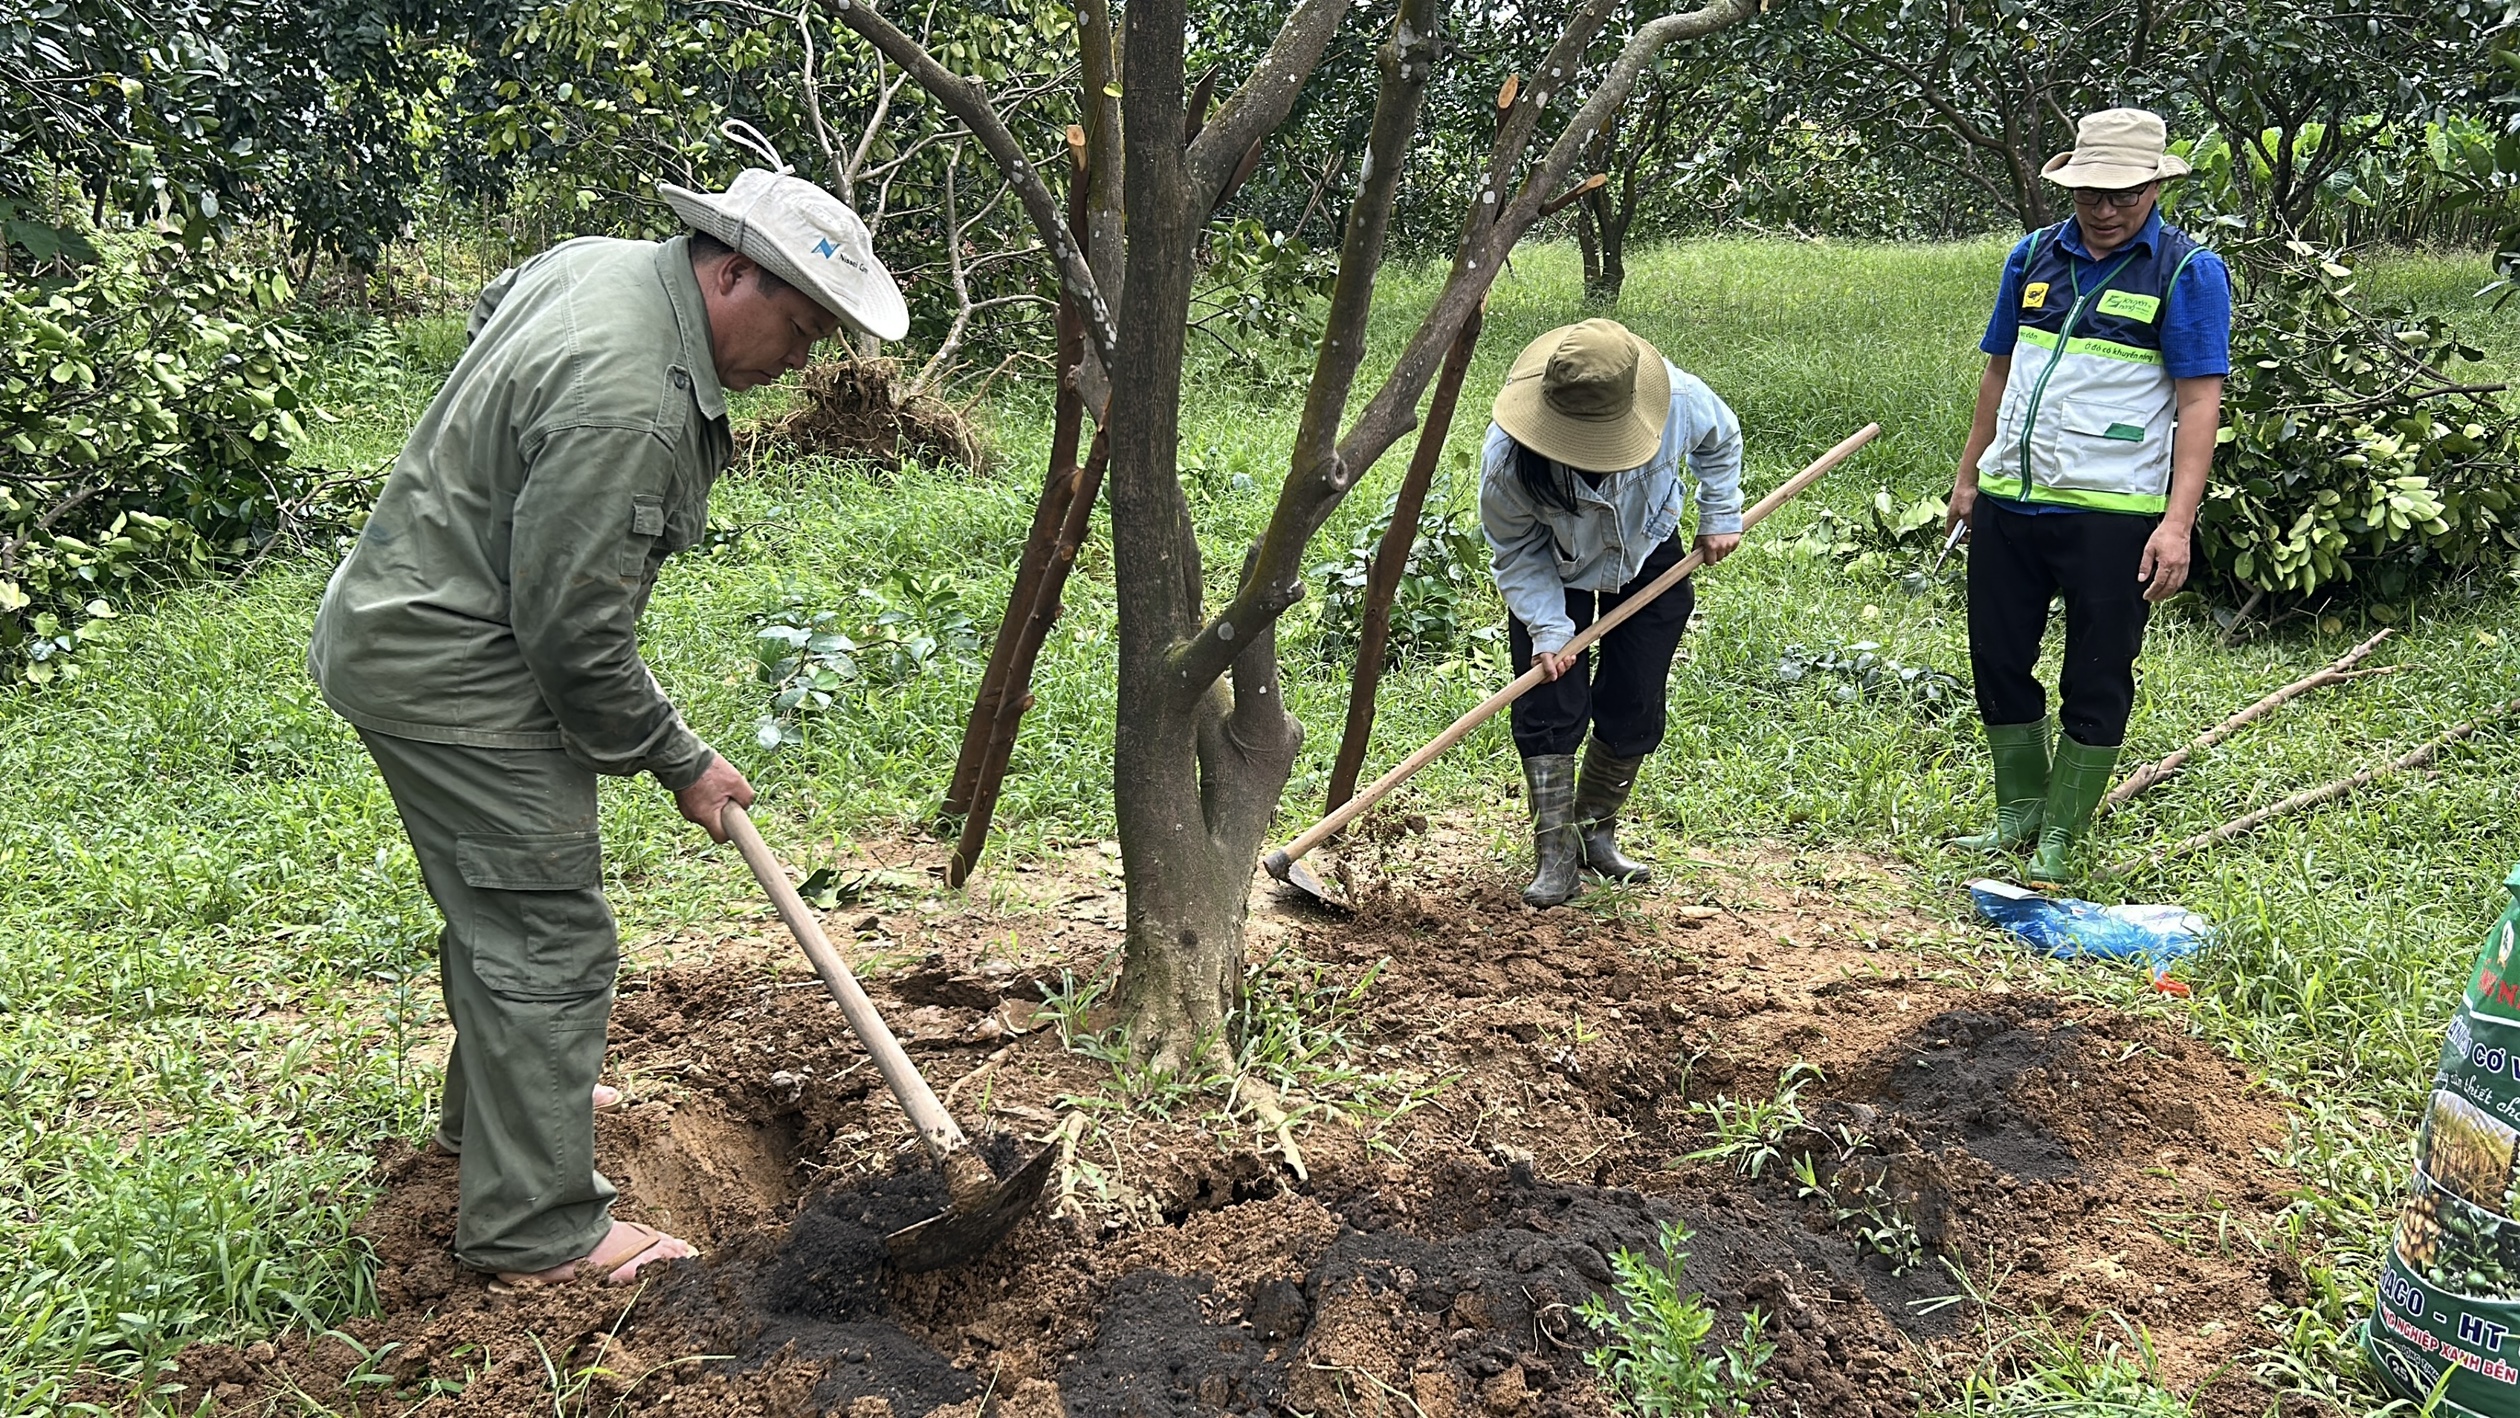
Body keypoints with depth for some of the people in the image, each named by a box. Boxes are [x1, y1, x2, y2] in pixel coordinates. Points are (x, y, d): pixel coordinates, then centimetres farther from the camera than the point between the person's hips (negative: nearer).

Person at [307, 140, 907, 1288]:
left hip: (411, 624, 11)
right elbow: (577, 637, -26)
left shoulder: (601, 259, 0)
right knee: (549, 940, -5)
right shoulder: (627, 407, -31)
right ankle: (536, 1232, 5)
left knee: (498, 899, 25)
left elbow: (489, 307, 25)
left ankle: (487, 1113, 46)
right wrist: (678, 761, -13)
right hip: (452, 675, -11)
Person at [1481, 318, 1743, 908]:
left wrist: (1720, 514, -3)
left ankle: (1594, 831, 21)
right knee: (1549, 709, -9)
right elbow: (1516, 551, -20)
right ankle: (1556, 854, 1)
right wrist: (1547, 627, -26)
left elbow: (1721, 441, -5)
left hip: (1648, 562, 2)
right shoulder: (1508, 456, -37)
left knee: (1633, 712, 1)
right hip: (1553, 574, -2)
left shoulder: (1680, 400, -32)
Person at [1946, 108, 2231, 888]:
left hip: (2110, 515, -5)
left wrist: (2178, 523, -18)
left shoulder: (2189, 271, -5)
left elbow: (2199, 403, -10)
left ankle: (2059, 839, 14)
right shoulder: (2035, 255, 9)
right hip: (2006, 503, 5)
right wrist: (1968, 477, 16)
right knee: (1998, 661, 11)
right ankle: (2021, 812, 28)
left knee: (2095, 683, 3)